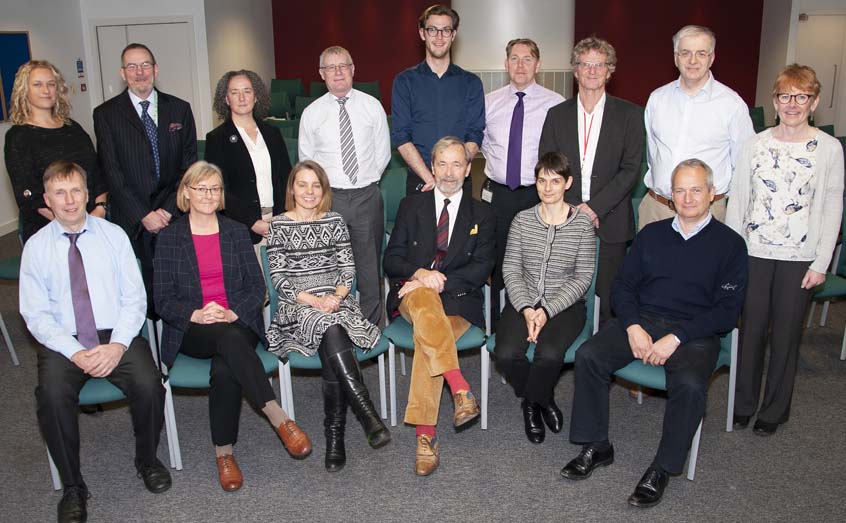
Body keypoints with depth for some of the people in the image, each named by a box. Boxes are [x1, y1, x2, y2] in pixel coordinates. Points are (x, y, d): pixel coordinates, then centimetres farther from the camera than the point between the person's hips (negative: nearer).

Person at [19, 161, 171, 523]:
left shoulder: (113, 235, 5)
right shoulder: (36, 247, 5)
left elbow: (134, 298, 1)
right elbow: (36, 314, 0)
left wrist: (118, 344, -15)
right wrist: (74, 353, -15)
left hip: (117, 336, 0)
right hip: (63, 343, 0)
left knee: (149, 385, -26)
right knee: (52, 395, -29)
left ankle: (147, 460, 3)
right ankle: (73, 487, -8)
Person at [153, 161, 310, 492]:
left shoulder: (236, 232, 14)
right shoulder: (169, 238, 10)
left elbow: (257, 287, 7)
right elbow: (163, 301, 3)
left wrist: (232, 313, -13)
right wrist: (196, 315, -17)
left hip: (238, 322, 1)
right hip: (191, 331, -1)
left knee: (225, 371, -33)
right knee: (229, 339, -37)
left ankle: (224, 453, -19)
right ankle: (279, 419, -38)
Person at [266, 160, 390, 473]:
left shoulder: (334, 221, 13)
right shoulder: (279, 225, 6)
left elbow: (348, 268, 9)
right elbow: (278, 277, -1)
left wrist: (336, 296, -11)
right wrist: (314, 300, -14)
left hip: (336, 302, 2)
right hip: (297, 307, -2)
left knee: (330, 345, -31)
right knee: (331, 330, -35)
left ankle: (335, 434, -26)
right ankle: (366, 412, -39)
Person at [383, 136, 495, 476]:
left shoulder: (482, 215, 13)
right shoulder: (411, 206, 16)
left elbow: (481, 269, 2)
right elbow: (391, 260, 8)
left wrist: (441, 281, -14)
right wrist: (420, 273, -13)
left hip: (457, 300, -1)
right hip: (412, 294, 1)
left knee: (427, 340, -32)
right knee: (425, 298, -38)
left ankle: (425, 436, -30)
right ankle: (461, 391, -42)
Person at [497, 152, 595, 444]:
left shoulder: (582, 223, -1)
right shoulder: (522, 220, 5)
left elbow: (583, 277, -4)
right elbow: (511, 269, 1)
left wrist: (547, 311, -15)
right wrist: (526, 309, -15)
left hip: (565, 305, -2)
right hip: (524, 302, 2)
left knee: (549, 355, -31)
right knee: (507, 354, -24)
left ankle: (532, 401, 5)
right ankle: (542, 400, 9)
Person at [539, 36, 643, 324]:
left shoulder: (629, 114, 4)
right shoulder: (557, 114, 10)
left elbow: (630, 169, -2)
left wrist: (595, 206, -12)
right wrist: (573, 209, -7)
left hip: (610, 224, -1)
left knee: (607, 298, 1)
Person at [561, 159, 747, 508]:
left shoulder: (730, 244, 4)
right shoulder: (652, 233, 15)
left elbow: (727, 311, -4)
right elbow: (623, 285, 10)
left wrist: (675, 338, -16)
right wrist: (633, 326, -9)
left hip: (695, 332, -3)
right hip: (640, 320, 3)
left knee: (689, 384, -33)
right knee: (588, 356, -21)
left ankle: (662, 469, -14)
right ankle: (596, 447, -6)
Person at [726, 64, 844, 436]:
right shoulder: (756, 144, 2)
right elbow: (737, 201, 5)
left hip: (799, 258, -1)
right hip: (754, 253, 1)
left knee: (786, 333, 8)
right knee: (751, 329, 8)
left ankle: (774, 410, 24)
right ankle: (743, 403, 25)